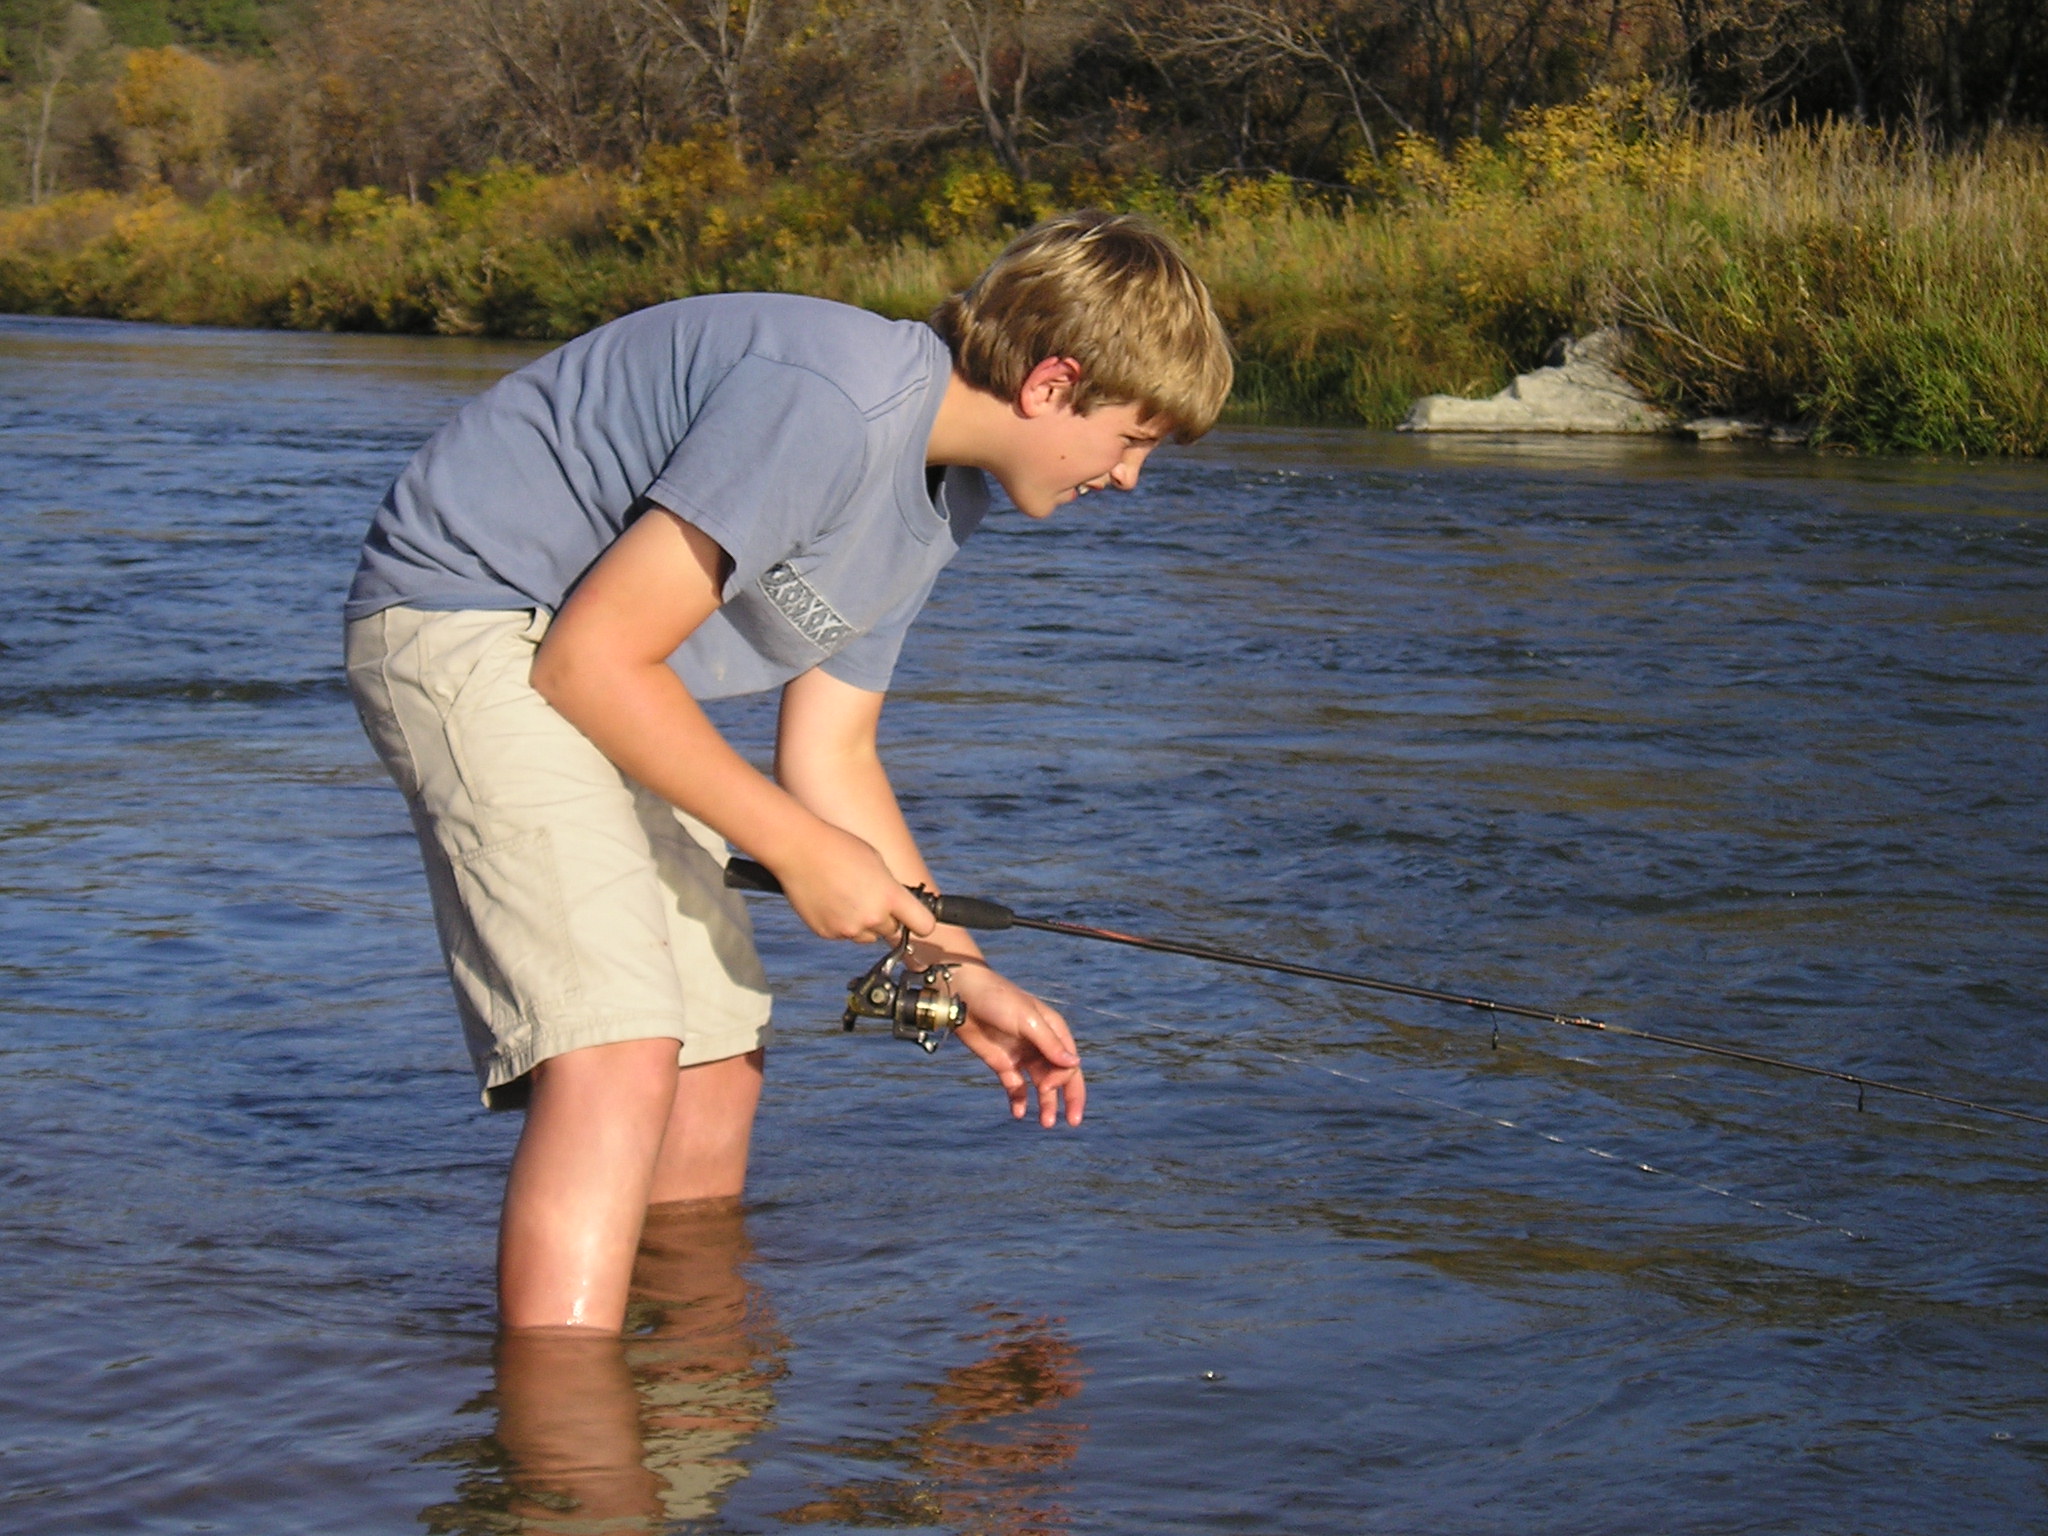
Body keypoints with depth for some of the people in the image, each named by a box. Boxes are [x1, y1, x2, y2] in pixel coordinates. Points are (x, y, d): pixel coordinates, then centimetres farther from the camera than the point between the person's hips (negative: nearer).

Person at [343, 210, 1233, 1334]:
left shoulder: (941, 502, 8)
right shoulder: (832, 402, -25)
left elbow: (831, 755, 14)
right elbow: (595, 658, -24)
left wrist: (959, 971, 10)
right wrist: (801, 850, -17)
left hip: (591, 672, 10)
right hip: (466, 618, -10)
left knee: (719, 1068, 11)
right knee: (617, 1054, -24)